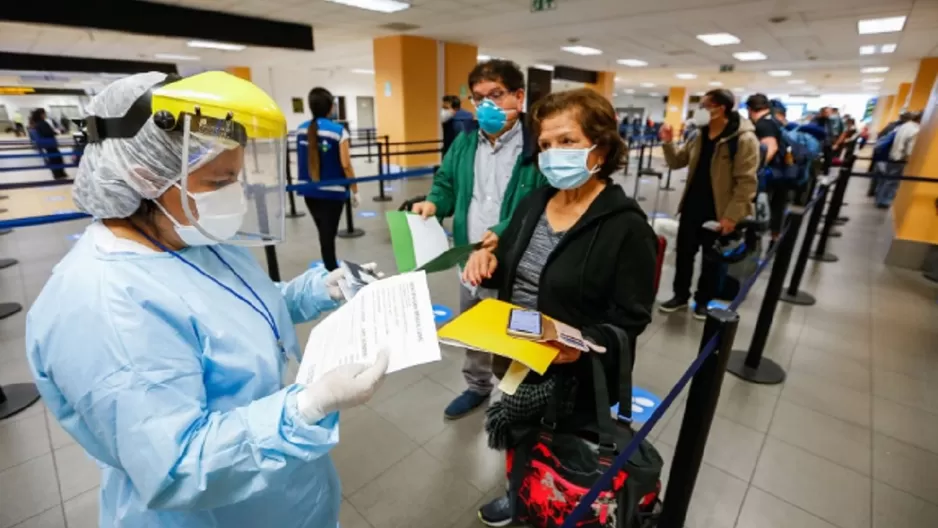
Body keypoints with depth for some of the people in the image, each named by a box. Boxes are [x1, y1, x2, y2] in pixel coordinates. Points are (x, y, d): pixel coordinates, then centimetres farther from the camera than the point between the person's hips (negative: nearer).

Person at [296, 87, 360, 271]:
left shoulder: (301, 129, 3)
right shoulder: (338, 130, -12)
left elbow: (301, 160, 11)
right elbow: (345, 164, -14)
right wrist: (355, 191, -6)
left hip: (309, 190, 5)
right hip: (332, 191, -5)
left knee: (324, 233, 19)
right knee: (328, 235, 1)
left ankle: (331, 269, 33)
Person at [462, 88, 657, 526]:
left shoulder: (626, 226, -18)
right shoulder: (534, 202, 0)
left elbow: (628, 321, -17)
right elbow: (511, 272, 9)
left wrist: (585, 343, -35)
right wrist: (488, 261, -13)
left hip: (574, 374, -6)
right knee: (522, 441, 23)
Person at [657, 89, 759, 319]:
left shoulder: (744, 139, -14)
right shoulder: (700, 135, 7)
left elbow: (746, 182, -16)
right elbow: (677, 162, 13)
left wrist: (731, 215, -20)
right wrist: (668, 143, -5)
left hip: (718, 211, -6)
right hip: (692, 206, 6)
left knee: (711, 258, 10)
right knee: (684, 252, 12)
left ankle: (703, 300, 26)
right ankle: (681, 295, 28)